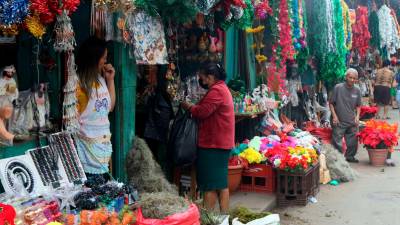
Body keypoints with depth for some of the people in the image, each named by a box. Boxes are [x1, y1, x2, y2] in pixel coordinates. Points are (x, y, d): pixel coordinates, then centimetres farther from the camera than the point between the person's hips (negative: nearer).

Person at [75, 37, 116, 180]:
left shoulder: (101, 79, 8)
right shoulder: (79, 82, -14)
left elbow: (110, 107, 16)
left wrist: (110, 80, 10)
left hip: (104, 141, 7)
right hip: (88, 141, -7)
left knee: (104, 179, 9)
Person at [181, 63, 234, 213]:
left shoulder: (216, 91, -16)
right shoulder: (222, 88, 18)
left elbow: (203, 112, -22)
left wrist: (189, 107, -6)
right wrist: (193, 107, 7)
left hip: (213, 144, -10)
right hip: (222, 143, 10)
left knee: (210, 184, -6)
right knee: (221, 183, 13)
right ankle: (224, 214, 18)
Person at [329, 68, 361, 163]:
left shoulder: (357, 91, 3)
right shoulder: (338, 88, -9)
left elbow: (358, 105, 14)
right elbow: (331, 103, -4)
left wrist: (357, 116, 0)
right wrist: (334, 116, -10)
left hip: (352, 122, 4)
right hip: (339, 121, -4)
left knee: (352, 142, 13)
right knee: (337, 142, -3)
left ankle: (350, 156, 32)